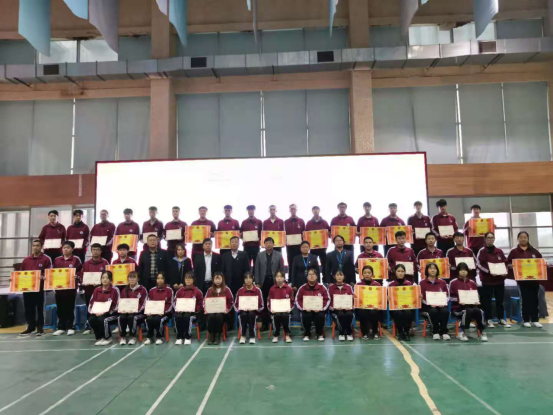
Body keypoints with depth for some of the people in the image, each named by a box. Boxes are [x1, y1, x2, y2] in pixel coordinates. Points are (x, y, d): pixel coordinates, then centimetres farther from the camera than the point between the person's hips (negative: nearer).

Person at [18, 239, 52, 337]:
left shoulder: (46, 259, -2)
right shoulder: (26, 260, 13)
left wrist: (43, 277, -25)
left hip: (39, 288, -4)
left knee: (39, 309, 2)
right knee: (28, 309, 10)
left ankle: (40, 328, 10)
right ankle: (30, 327, 22)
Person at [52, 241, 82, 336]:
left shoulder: (76, 260, -1)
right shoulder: (57, 260, 10)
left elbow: (80, 272, -4)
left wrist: (76, 276, -22)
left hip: (71, 287, -4)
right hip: (59, 287, 4)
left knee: (70, 308, 4)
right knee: (60, 308, 9)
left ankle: (70, 327, 12)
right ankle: (61, 327, 18)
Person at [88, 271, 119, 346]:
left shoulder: (115, 290, -9)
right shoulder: (97, 290, 6)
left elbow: (116, 306, -13)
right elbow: (91, 302, 7)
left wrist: (104, 312, -21)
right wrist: (94, 311, -12)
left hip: (111, 313, -5)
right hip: (97, 313, 5)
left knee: (103, 320, -32)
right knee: (91, 319, -24)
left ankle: (108, 338, -5)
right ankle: (99, 338, -1)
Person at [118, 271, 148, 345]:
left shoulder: (143, 290, 0)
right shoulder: (124, 290, 13)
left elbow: (144, 304, -6)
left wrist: (136, 310, -22)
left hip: (139, 312, -3)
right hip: (126, 311, 3)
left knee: (132, 317, -33)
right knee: (121, 317, -29)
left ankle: (133, 337, -14)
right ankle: (123, 337, -12)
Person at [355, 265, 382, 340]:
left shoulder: (377, 284, 5)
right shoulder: (358, 285, 4)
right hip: (362, 307, 0)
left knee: (373, 313, -32)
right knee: (362, 313, -32)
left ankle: (375, 332, -4)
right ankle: (365, 333, -6)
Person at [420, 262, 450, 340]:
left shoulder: (442, 282, 14)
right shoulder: (422, 283, 5)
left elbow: (447, 295, 10)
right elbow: (422, 297, -1)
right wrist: (430, 304, -18)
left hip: (441, 305, 2)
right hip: (428, 305, -2)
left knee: (445, 311, -33)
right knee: (434, 311, -36)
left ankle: (444, 331, -18)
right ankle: (435, 332, -19)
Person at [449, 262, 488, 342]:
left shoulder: (472, 283, 14)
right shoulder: (453, 282, 1)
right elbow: (451, 297, -1)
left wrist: (476, 301, -5)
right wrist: (458, 301, -20)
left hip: (471, 305, 3)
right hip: (458, 307, -3)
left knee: (478, 311, -31)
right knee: (468, 312, -36)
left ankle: (482, 332, -14)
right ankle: (461, 332, -23)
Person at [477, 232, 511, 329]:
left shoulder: (499, 251, 10)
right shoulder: (482, 251, -4)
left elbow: (505, 263, 15)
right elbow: (478, 264, -10)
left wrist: (505, 272, -3)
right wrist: (489, 271, -20)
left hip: (500, 279, 4)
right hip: (487, 280, -4)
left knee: (500, 300, 10)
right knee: (487, 301, 1)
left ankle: (501, 319, 20)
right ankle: (489, 319, 9)